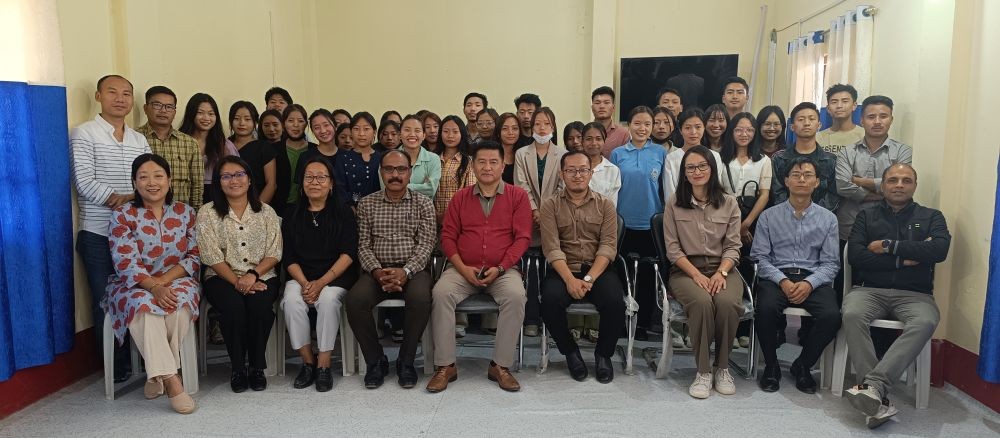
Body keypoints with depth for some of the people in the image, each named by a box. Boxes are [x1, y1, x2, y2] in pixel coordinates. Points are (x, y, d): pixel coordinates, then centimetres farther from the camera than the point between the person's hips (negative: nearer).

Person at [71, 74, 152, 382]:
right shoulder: (84, 134, -1)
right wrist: (119, 199, -12)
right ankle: (118, 367, 13)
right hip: (98, 235, -4)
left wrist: (131, 198, -13)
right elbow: (84, 183, -11)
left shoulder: (139, 139, 14)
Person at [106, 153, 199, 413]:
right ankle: (171, 380, -33)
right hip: (135, 285, -1)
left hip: (177, 281, 1)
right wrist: (154, 287, -28)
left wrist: (165, 280, -15)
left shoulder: (185, 212, 5)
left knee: (180, 304, -33)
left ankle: (157, 373, -14)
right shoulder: (123, 215, -1)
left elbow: (195, 256, 1)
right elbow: (126, 264, -11)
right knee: (143, 305, -35)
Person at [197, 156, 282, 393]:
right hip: (222, 278, -1)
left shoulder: (266, 212, 9)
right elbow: (212, 257, -4)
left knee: (259, 304, -31)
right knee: (233, 305, -32)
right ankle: (237, 368, -13)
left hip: (261, 277, 1)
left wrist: (253, 275, -14)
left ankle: (257, 367, -12)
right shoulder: (207, 213, 4)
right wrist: (236, 281, -15)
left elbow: (274, 253, 2)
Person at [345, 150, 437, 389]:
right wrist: (377, 271, -13)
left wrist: (405, 272, -18)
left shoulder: (423, 203, 7)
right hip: (377, 269, 2)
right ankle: (376, 361, -6)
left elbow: (425, 245, -1)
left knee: (420, 298, -34)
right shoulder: (366, 204, 11)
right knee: (355, 300, -28)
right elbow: (363, 246, 5)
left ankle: (406, 361, -11)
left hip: (413, 269, -1)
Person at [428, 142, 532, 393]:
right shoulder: (461, 197, 13)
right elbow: (448, 235, 9)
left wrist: (500, 268, -12)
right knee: (441, 293, -28)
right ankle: (445, 366, -17)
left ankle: (501, 365, -17)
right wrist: (462, 268, -7)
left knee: (516, 296, -32)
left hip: (502, 270, -1)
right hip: (463, 270, 2)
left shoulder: (518, 196, 6)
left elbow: (522, 237, 0)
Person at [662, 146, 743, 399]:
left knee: (728, 302, -32)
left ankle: (722, 367, -11)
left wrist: (721, 273, -14)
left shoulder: (728, 203, 9)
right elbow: (673, 248, 0)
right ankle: (703, 371, -19)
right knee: (702, 302, -34)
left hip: (722, 269, 1)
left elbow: (733, 246, 5)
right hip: (685, 270, -1)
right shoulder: (674, 203, 5)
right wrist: (696, 274, -14)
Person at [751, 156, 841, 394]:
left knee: (832, 316, -28)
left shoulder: (828, 218, 12)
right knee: (765, 309, -33)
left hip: (814, 279, 1)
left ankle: (802, 366, 0)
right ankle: (771, 366, -6)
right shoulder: (769, 216, 9)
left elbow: (830, 263, 5)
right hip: (776, 277, -1)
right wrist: (783, 281, -14)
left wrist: (809, 284, -14)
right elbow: (760, 257, 2)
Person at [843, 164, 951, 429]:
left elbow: (940, 250, -6)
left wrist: (888, 246, -6)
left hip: (914, 294, 0)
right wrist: (904, 259, -6)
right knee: (852, 315, -33)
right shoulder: (867, 216, 16)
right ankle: (879, 399, -35)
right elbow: (855, 255, -1)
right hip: (869, 289, 0)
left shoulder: (931, 217, 16)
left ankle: (872, 385, -41)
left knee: (925, 322, -34)